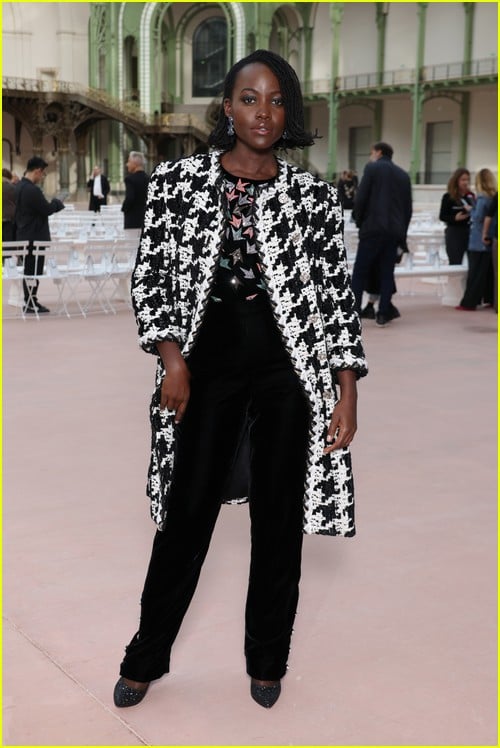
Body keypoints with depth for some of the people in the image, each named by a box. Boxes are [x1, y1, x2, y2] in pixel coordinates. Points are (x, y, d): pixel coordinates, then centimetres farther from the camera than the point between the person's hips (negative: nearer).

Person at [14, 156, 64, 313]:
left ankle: (30, 301, 21)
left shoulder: (19, 186, 9)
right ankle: (31, 304, 4)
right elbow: (47, 210, -17)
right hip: (35, 237, -10)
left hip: (24, 235, 10)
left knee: (29, 269, 15)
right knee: (34, 270, -2)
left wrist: (53, 205, 14)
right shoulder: (32, 190, -22)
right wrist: (57, 203, 2)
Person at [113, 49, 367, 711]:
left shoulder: (312, 195, 1)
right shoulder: (177, 180, 1)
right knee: (188, 509, 6)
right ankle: (147, 657, 25)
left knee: (279, 514, 8)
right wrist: (172, 357, -9)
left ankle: (267, 661, 27)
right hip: (208, 358, 0)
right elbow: (151, 275, 2)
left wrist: (347, 394, -5)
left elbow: (337, 296, 0)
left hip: (289, 364, 1)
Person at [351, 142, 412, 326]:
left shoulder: (372, 168, 1)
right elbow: (408, 207, 15)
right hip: (395, 230, 5)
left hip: (373, 228, -5)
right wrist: (402, 232, 18)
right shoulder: (403, 175, 17)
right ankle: (384, 314, 2)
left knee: (360, 271, -1)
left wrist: (359, 221, 6)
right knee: (386, 272, 7)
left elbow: (360, 198, -7)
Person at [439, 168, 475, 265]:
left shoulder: (471, 196, 6)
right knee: (455, 263, -3)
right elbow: (442, 216, -5)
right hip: (454, 233, -4)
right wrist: (455, 218, -19)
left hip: (470, 231, 4)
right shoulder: (448, 197, -5)